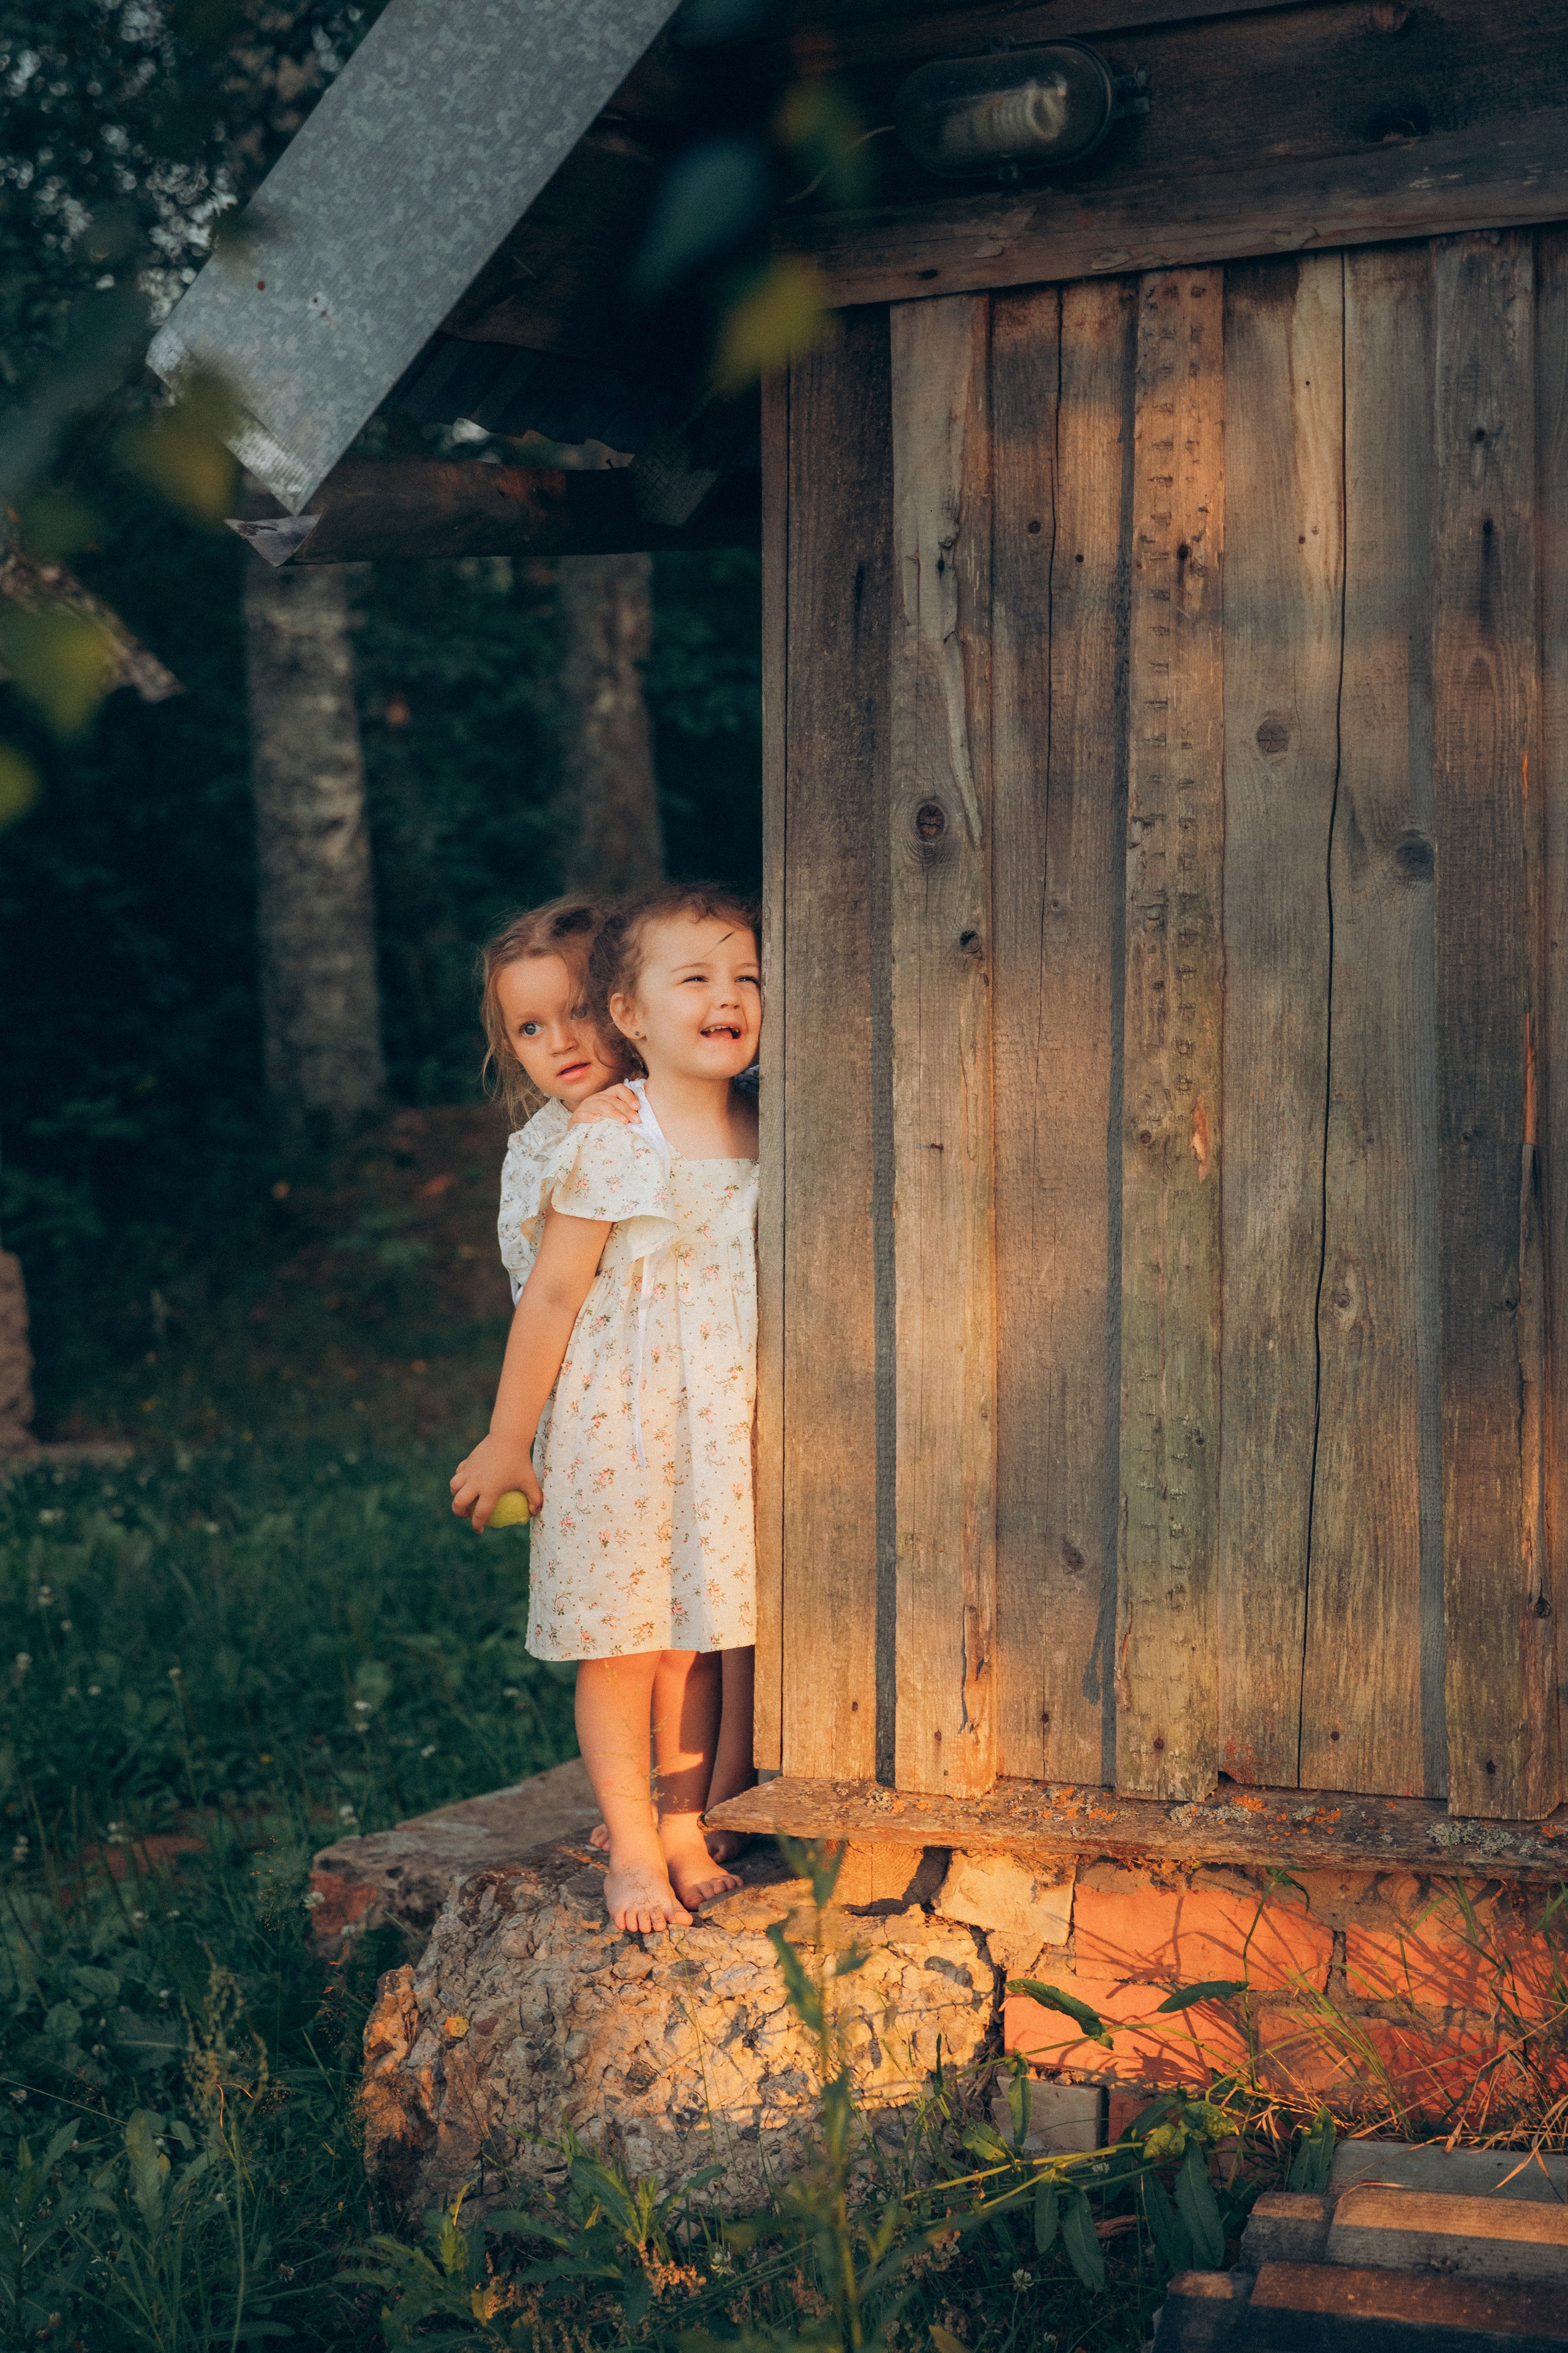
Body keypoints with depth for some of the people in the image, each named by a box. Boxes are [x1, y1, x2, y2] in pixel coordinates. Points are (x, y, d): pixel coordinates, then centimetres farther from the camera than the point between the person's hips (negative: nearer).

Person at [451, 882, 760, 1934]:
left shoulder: (768, 1137, 2)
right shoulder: (608, 1145, -12)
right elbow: (552, 1296, -7)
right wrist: (507, 1442, -2)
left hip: (726, 1429, 4)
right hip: (616, 1423, -4)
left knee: (702, 1637, 9)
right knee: (621, 1645, 2)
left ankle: (687, 1834, 22)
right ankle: (633, 1851, 13)